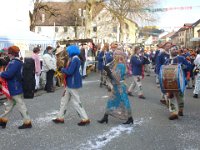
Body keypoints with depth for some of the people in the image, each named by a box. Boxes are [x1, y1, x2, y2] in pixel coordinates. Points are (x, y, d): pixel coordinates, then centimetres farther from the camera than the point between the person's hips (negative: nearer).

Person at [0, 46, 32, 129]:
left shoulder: (15, 63, -23)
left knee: (21, 105, -1)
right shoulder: (18, 62, 9)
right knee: (9, 105, 19)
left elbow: (8, 74, -29)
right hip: (13, 89, 10)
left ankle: (27, 122, 8)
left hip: (15, 89, -10)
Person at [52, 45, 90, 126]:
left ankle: (85, 119, 5)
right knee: (64, 100, 16)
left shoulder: (75, 59, -20)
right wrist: (64, 70, 0)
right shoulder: (74, 59, 11)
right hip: (70, 83, 10)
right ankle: (60, 117, 26)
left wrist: (62, 69, -7)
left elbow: (69, 71, -24)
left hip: (73, 83, -10)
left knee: (76, 102, -2)